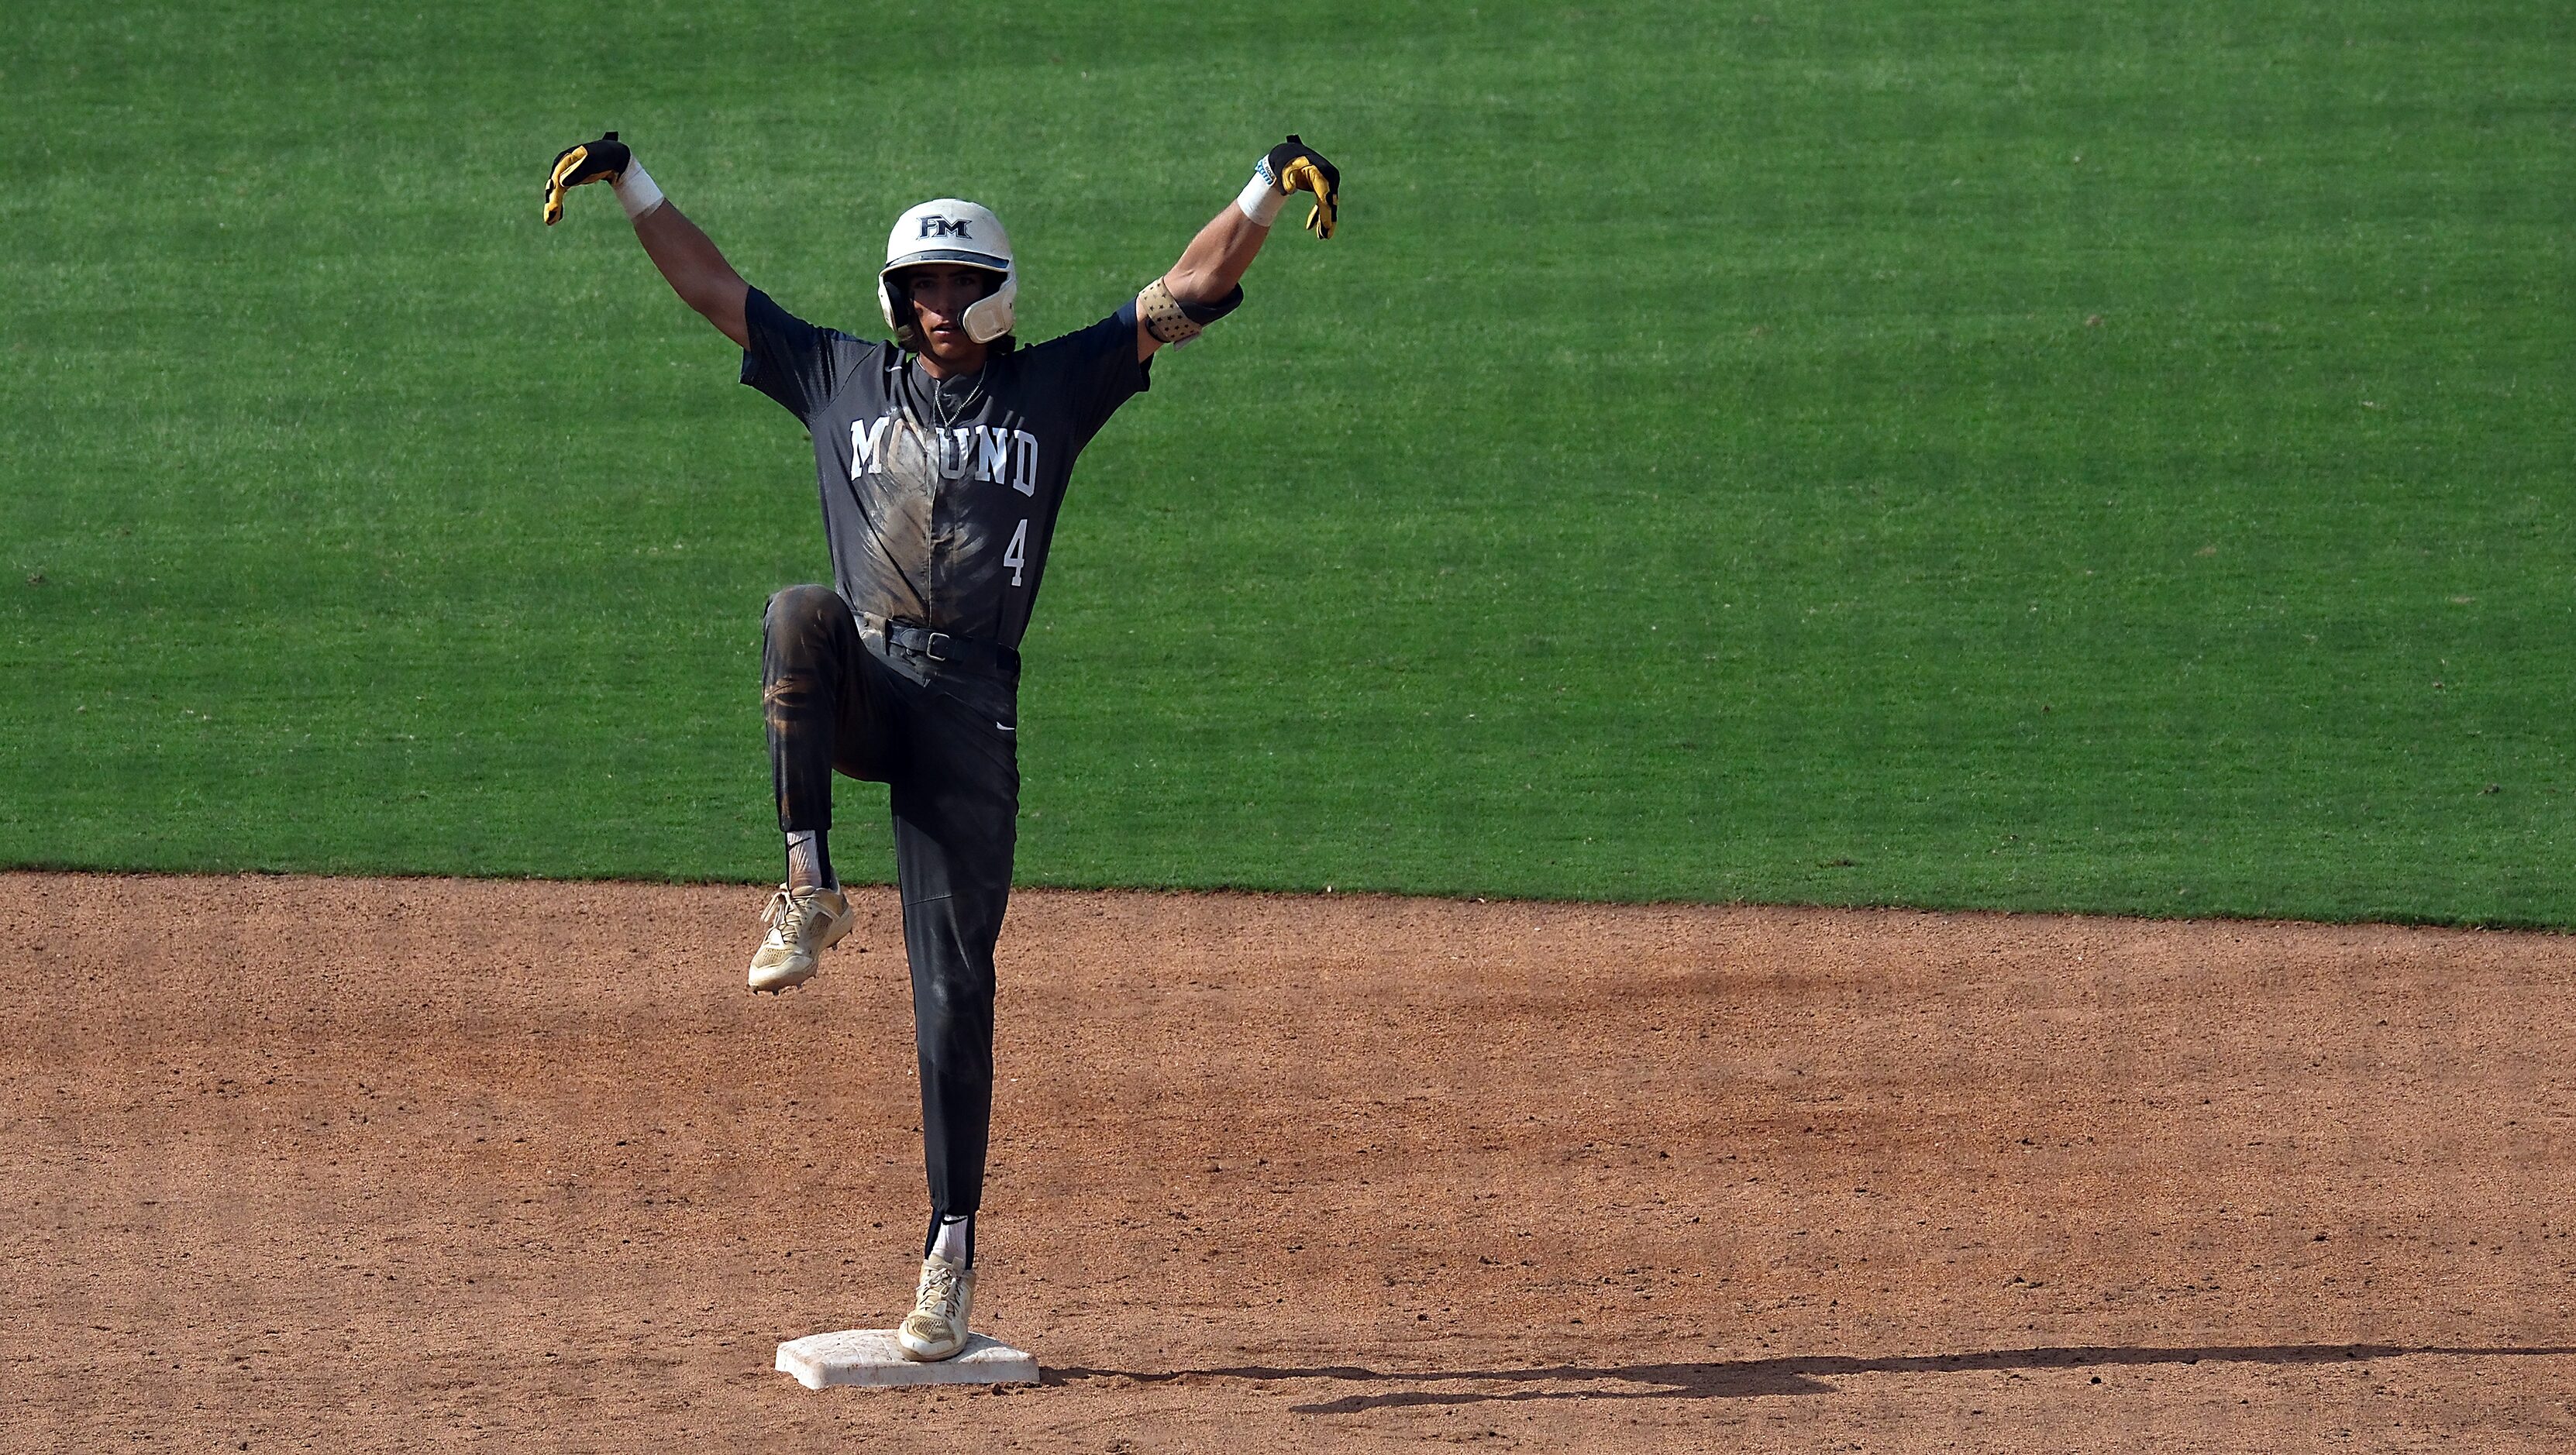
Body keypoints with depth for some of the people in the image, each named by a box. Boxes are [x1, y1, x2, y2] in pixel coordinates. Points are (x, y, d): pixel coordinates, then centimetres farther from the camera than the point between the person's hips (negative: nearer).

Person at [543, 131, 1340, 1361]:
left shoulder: (1053, 388, 12)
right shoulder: (841, 379, 17)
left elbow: (1191, 291, 7)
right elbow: (711, 285, 20)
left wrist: (1271, 188, -5)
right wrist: (629, 183, 13)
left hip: (969, 704, -1)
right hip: (858, 684, 1)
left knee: (953, 983, -5)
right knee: (800, 618, -36)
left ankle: (951, 1248, 0)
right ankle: (810, 889, -28)